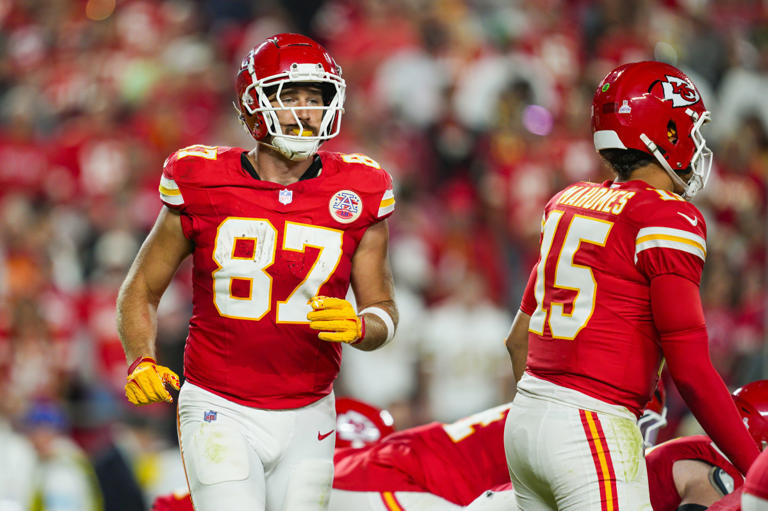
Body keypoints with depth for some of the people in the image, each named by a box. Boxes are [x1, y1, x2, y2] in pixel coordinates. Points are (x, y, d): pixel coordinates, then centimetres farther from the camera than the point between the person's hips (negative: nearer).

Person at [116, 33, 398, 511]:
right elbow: (140, 291, 5)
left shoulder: (358, 197, -1)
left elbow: (383, 310, 5)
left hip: (306, 418, 3)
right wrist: (142, 361, -13)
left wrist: (357, 327, -19)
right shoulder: (204, 187, -5)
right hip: (220, 413, -3)